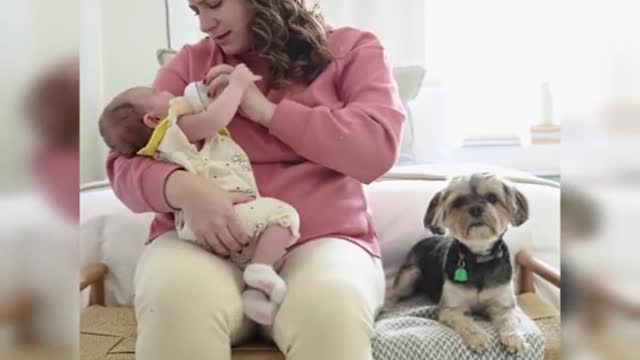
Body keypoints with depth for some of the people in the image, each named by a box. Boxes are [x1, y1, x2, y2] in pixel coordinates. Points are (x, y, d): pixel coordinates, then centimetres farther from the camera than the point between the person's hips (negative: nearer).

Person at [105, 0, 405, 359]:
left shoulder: (351, 49, 9)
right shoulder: (191, 63, 13)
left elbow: (378, 149, -7)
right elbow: (125, 162, 6)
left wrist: (268, 111, -9)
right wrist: (183, 189, -18)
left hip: (320, 241, -1)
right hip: (202, 240, 2)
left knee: (330, 313, -36)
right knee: (177, 303, -33)